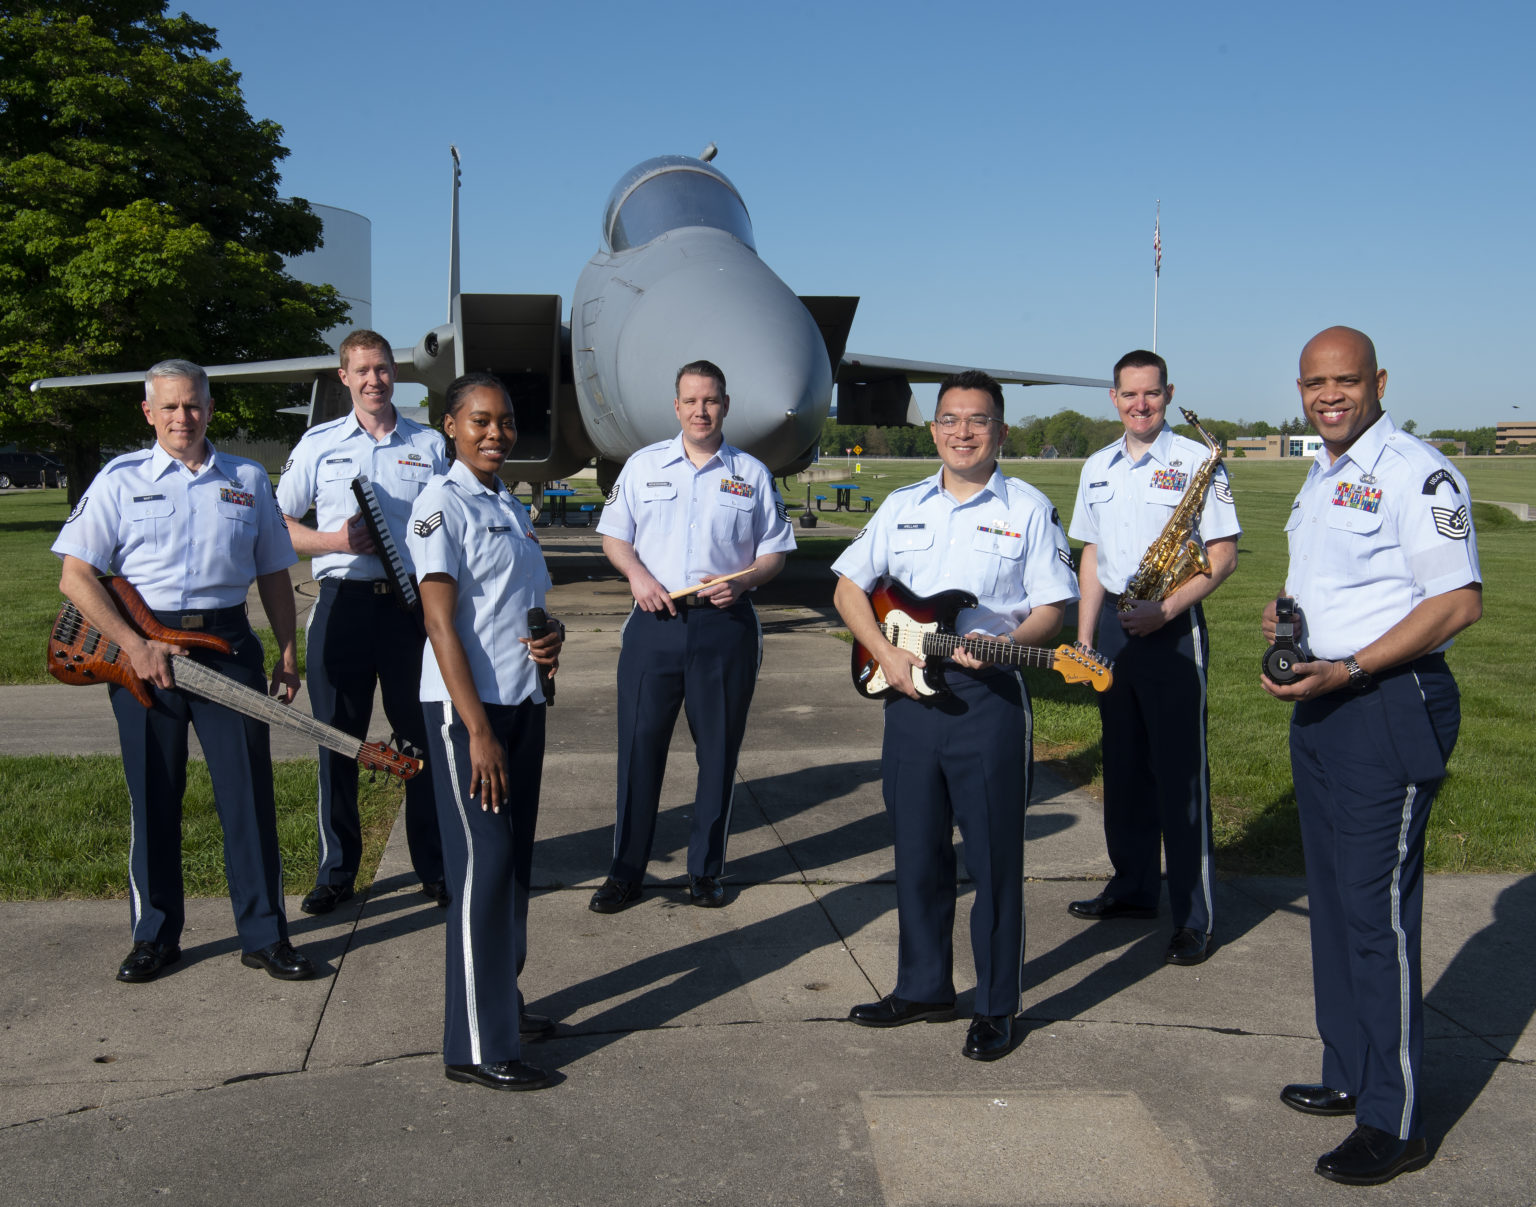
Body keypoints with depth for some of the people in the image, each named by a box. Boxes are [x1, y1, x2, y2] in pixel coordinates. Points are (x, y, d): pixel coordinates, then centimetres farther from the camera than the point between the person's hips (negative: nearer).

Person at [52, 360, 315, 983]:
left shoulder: (249, 480, 11)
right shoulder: (120, 478, 4)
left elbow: (273, 573, 16)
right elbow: (75, 575, -3)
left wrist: (288, 651, 7)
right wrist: (134, 645, -12)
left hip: (228, 644, 1)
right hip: (140, 646, -1)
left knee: (249, 791, 0)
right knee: (153, 796, 6)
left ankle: (264, 935, 9)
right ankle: (155, 936, 20)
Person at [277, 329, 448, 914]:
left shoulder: (429, 444, 10)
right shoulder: (319, 443, 8)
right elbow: (277, 523, 8)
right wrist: (334, 541, -9)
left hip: (413, 602, 0)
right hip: (343, 601, 0)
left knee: (422, 734, 3)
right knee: (337, 735, 5)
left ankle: (434, 866, 15)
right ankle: (336, 870, 17)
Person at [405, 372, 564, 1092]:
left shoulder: (512, 509, 16)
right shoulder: (442, 504, -9)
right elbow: (441, 623, -15)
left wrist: (550, 643, 1)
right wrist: (478, 730, -20)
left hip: (522, 702, 8)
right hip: (467, 708, -8)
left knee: (514, 863, 13)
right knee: (482, 867, -6)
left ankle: (502, 1005, 27)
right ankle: (478, 1046, 2)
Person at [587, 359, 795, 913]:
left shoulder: (752, 474, 7)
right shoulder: (644, 465, 9)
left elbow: (774, 552, 8)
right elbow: (613, 536, 12)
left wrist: (741, 581, -11)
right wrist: (637, 574, -8)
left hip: (725, 625, 0)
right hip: (654, 623, 0)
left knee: (719, 750, 6)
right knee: (639, 746, 1)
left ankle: (706, 870, 20)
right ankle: (625, 872, 13)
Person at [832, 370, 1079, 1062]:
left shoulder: (1029, 509, 2)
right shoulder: (902, 506, 12)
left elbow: (1051, 609, -1)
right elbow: (849, 588, 14)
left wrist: (1006, 644, -21)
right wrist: (886, 654, -2)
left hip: (989, 700, -4)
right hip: (909, 695, 4)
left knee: (994, 859, 1)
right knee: (918, 853, 12)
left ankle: (996, 1008, 14)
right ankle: (923, 987, 27)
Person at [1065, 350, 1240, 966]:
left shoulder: (1196, 460, -5)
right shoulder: (1097, 468, 13)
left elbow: (1223, 555, -7)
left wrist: (1164, 610, -18)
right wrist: (1085, 639, 11)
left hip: (1172, 627, -6)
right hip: (1113, 626, 6)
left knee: (1180, 771, -4)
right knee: (1123, 764, 14)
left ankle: (1194, 917, 1)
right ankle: (1133, 886, 28)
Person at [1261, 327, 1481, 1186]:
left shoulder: (1416, 473, -12)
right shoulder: (1321, 479, 16)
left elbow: (1459, 601, -18)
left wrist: (1348, 669, -24)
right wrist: (1286, 616, 5)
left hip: (1391, 705, -9)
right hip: (1322, 703, 9)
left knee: (1377, 909, -6)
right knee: (1334, 900, 15)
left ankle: (1396, 1122, 5)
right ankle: (1352, 1076, 30)